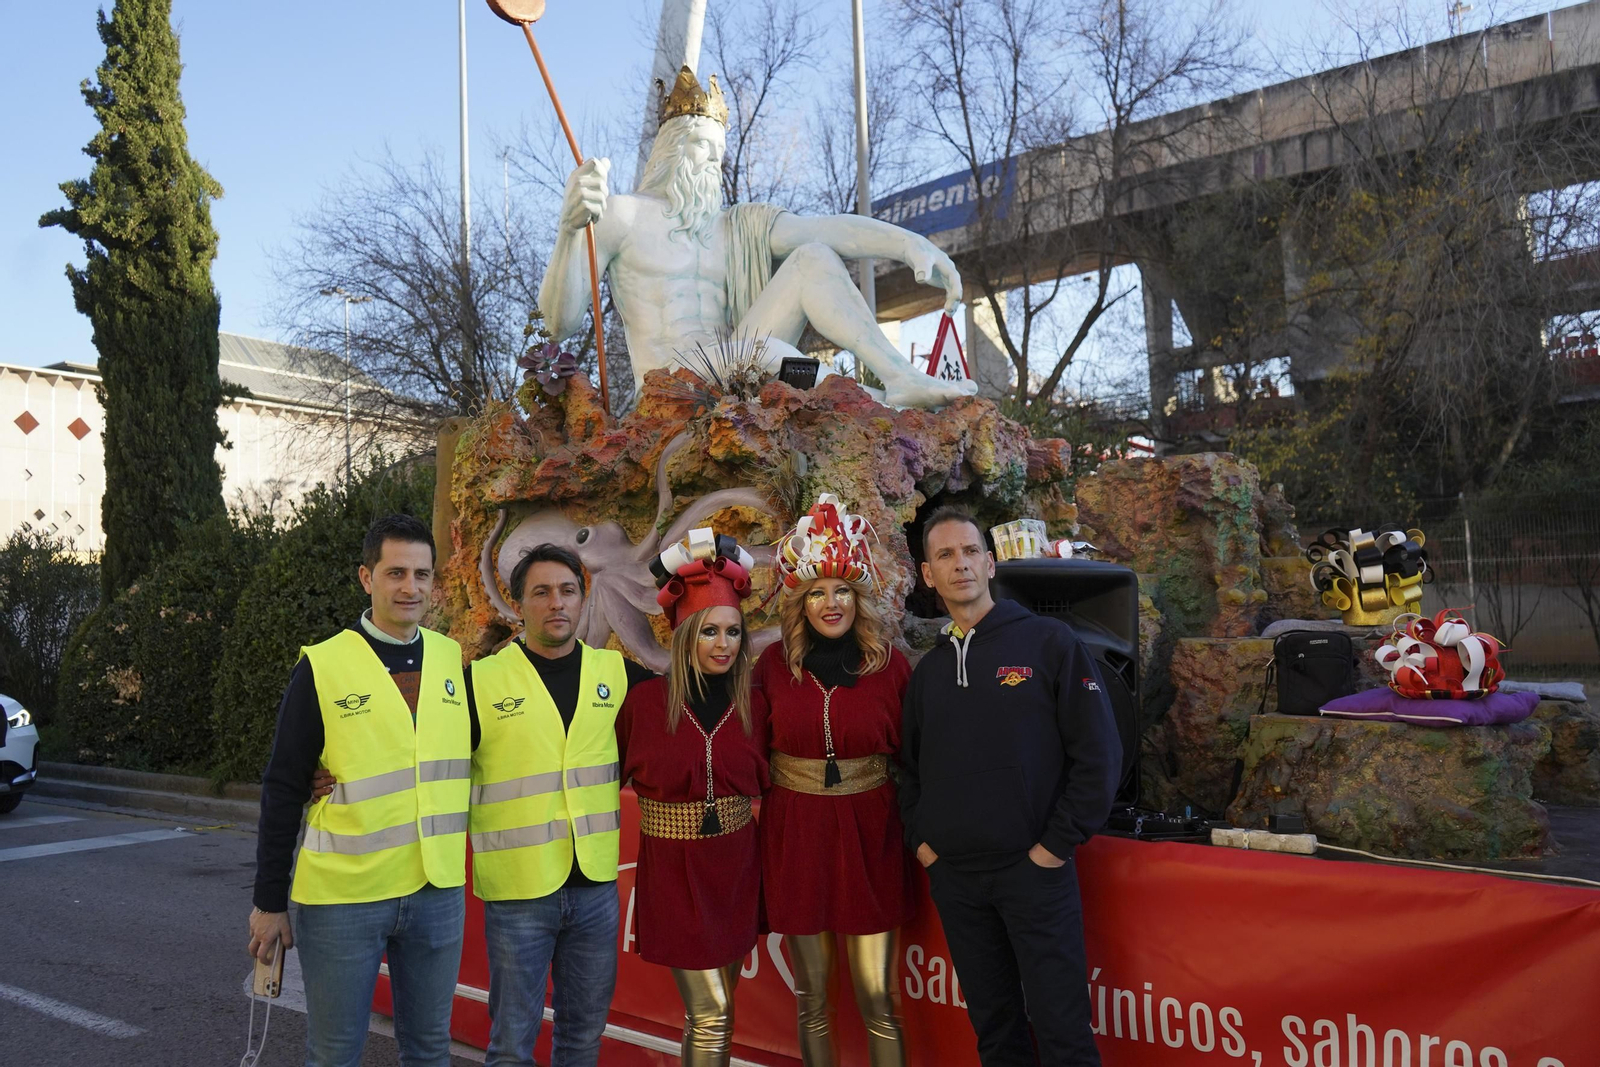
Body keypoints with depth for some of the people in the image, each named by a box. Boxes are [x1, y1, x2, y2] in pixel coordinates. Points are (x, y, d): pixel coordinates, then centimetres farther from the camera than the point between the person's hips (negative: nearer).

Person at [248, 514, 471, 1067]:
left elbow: (473, 748, 15)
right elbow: (282, 791, -4)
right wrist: (269, 902, -2)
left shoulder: (453, 659, 3)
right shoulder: (321, 667, -7)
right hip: (341, 897, -3)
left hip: (438, 892, 3)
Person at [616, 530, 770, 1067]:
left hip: (735, 868, 3)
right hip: (674, 871, -3)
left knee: (712, 1013, 14)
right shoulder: (645, 700, -10)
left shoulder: (753, 704, -1)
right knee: (712, 1015, -3)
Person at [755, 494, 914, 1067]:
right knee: (811, 998, 12)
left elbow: (909, 754, 4)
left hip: (870, 832, -1)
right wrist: (758, 794, 0)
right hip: (796, 831, 1)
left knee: (877, 998, 2)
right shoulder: (776, 663, 0)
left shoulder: (890, 663, -2)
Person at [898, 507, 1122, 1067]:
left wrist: (1059, 843, -11)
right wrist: (920, 839, 6)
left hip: (1033, 870, -4)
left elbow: (1098, 752, -9)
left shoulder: (1049, 643, -5)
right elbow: (910, 766, 19)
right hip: (951, 876, 5)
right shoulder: (928, 670, 10)